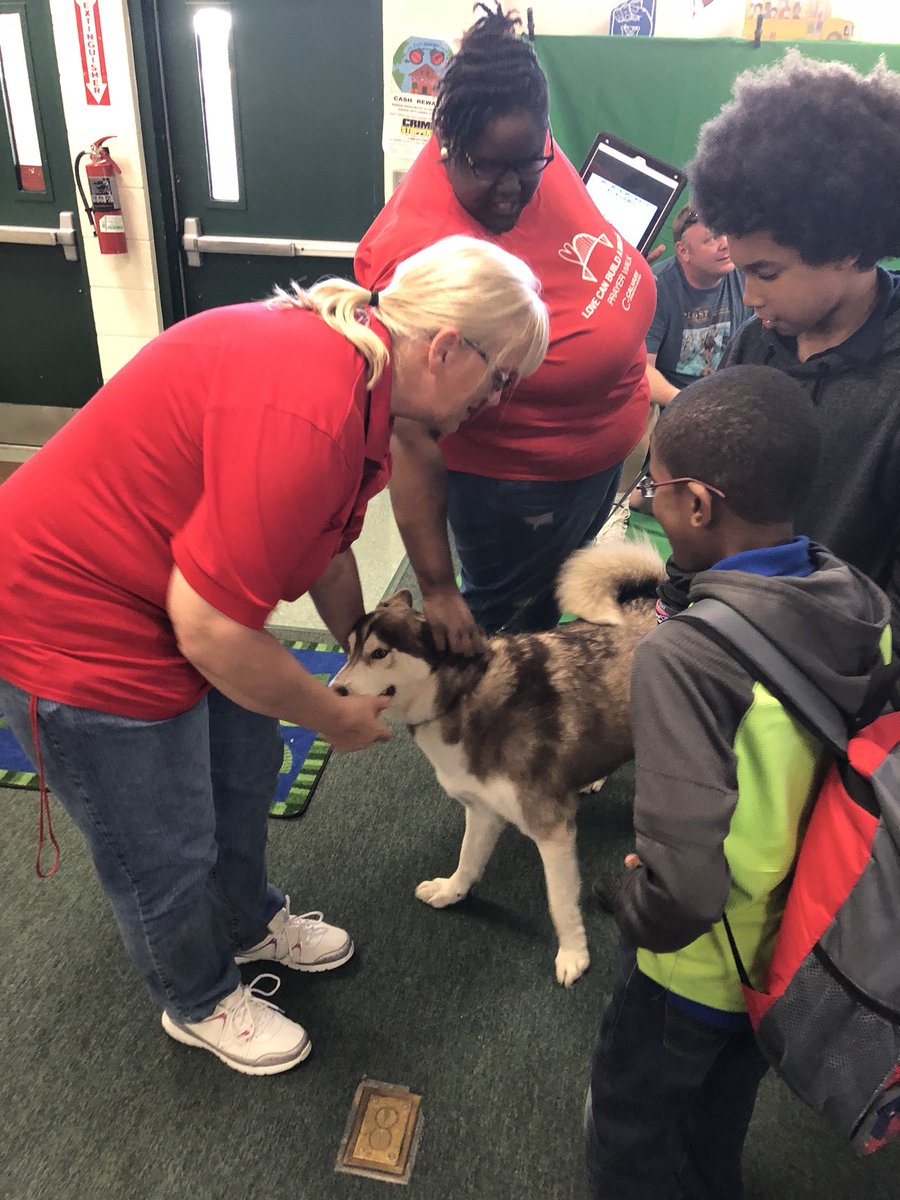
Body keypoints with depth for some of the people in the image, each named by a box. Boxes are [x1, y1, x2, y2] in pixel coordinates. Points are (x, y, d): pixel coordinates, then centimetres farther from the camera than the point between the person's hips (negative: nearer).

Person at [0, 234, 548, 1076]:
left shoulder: (351, 363, -2)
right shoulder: (308, 415, -35)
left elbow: (324, 546, 10)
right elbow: (210, 629, -30)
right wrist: (336, 718, -13)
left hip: (171, 591, 9)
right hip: (73, 627, -9)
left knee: (244, 770, 24)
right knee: (165, 850, 12)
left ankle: (248, 922, 53)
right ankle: (199, 1003, 41)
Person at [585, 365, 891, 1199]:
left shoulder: (684, 654, -35)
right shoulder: (866, 607, -14)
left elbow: (686, 877, -37)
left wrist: (632, 905, -15)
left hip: (700, 966, -6)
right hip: (807, 945, 6)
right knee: (720, 1116, 34)